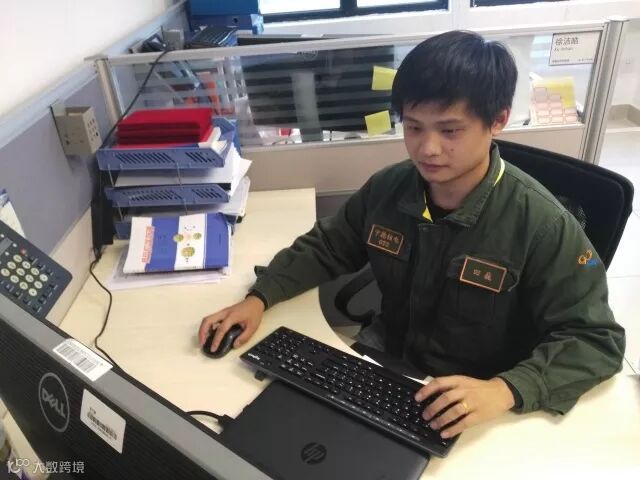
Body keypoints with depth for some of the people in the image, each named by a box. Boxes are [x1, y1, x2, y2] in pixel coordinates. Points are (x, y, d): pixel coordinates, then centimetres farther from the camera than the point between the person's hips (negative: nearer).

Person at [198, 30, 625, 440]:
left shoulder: (541, 225, -23)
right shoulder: (387, 188, -9)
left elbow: (598, 339, -18)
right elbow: (325, 249, 4)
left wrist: (505, 390, -35)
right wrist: (260, 298, -11)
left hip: (472, 412, -3)